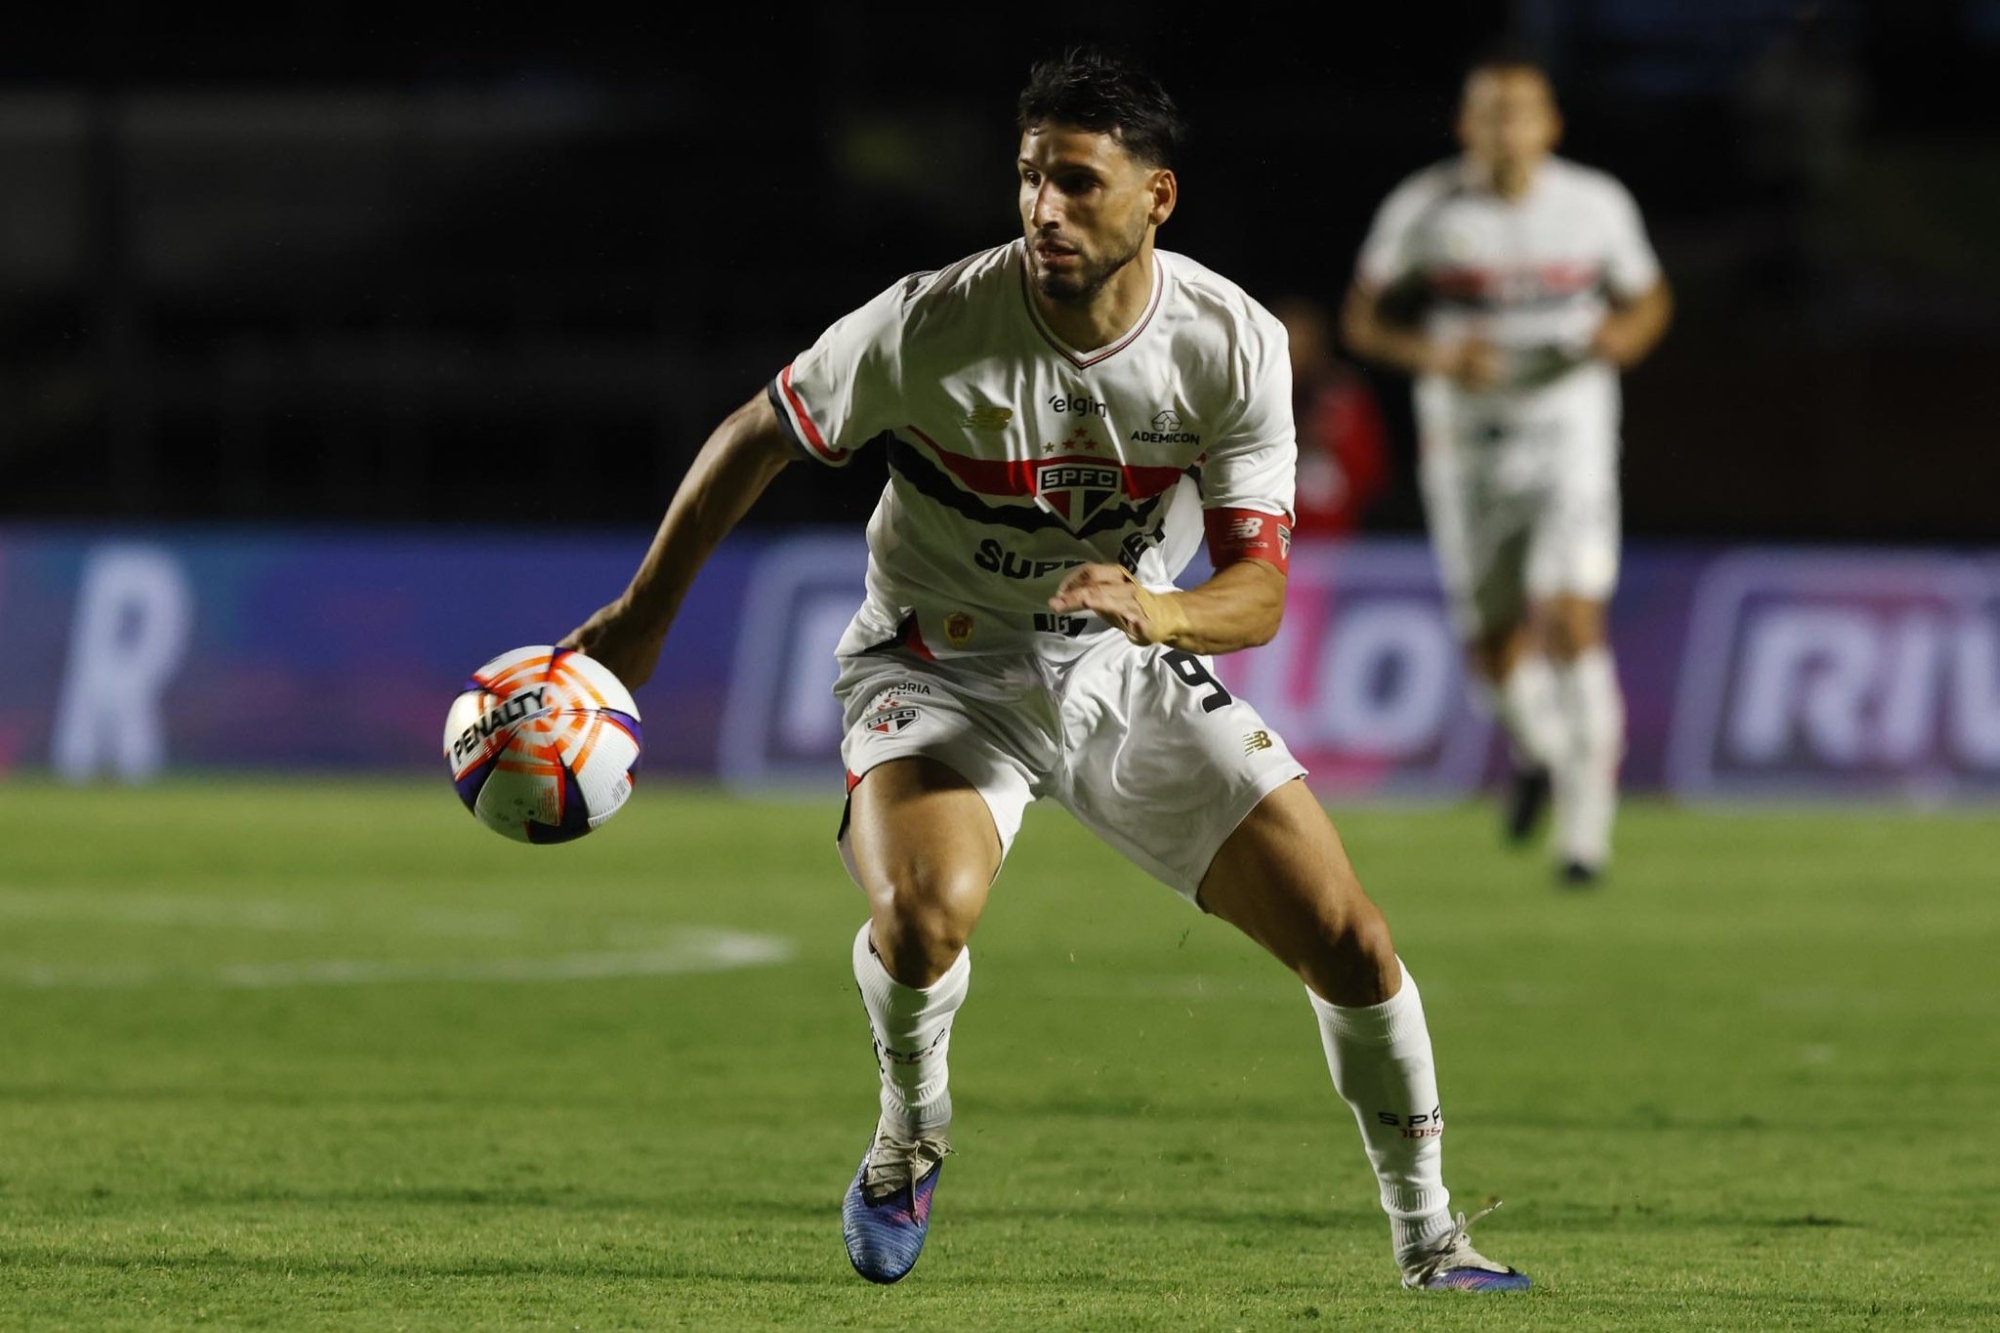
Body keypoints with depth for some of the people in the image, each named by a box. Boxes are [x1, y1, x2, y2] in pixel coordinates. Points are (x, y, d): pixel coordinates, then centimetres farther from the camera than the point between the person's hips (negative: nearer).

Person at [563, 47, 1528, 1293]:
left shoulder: (1234, 344, -16)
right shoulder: (933, 325, -23)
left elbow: (1260, 585, -15)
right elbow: (757, 437, -7)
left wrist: (1160, 613, -39)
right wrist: (643, 615, 0)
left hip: (1134, 663, 3)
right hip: (940, 663, -3)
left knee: (1348, 939, -6)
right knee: (927, 912, -33)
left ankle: (1428, 1237, 16)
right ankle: (910, 1140, 1)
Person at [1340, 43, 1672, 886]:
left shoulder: (1597, 206, -4)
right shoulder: (1422, 209, -7)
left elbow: (1649, 300, 11)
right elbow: (1362, 319, 0)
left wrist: (1628, 332, -13)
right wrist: (1433, 355, -19)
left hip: (1569, 433, -1)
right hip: (1466, 444, 1)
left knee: (1573, 623, -18)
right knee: (1494, 651, 7)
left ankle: (1584, 828, -9)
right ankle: (1536, 745, 43)